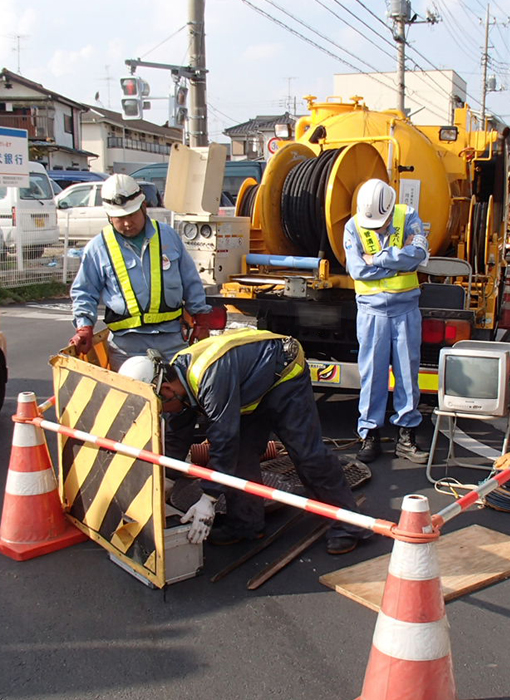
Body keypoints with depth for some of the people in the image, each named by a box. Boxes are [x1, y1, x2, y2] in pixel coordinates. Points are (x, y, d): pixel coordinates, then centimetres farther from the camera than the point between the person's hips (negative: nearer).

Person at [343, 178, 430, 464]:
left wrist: (378, 259, -17)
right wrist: (399, 261, -12)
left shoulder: (409, 217, -2)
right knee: (372, 372, 1)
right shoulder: (354, 226, -3)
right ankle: (370, 434, 10)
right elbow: (357, 269, -14)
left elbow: (419, 253, -18)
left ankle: (407, 434, 14)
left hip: (406, 308, 1)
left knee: (408, 371, 5)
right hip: (372, 309, -1)